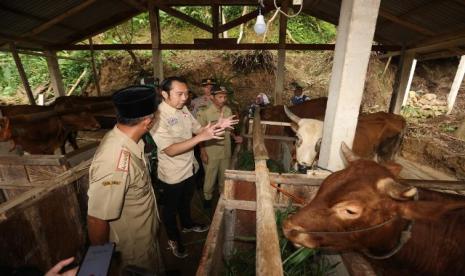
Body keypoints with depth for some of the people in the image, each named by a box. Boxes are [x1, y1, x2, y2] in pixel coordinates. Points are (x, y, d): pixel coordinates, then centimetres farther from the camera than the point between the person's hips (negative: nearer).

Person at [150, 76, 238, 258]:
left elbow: (197, 129, 5)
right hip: (172, 174, -7)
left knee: (186, 200, 30)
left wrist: (217, 126, -13)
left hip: (189, 168, 7)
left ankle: (187, 224, 56)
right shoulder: (158, 116, -27)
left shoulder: (183, 109, -3)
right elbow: (170, 150, -33)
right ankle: (173, 239, 42)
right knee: (171, 208, 18)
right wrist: (201, 137, -39)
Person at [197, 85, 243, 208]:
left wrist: (234, 136, -3)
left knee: (224, 175, 21)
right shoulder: (205, 113, -17)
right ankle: (207, 197, 38)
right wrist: (203, 152, -13)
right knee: (210, 176, 14)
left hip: (226, 151, 4)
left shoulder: (228, 111, -2)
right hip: (211, 152, -4)